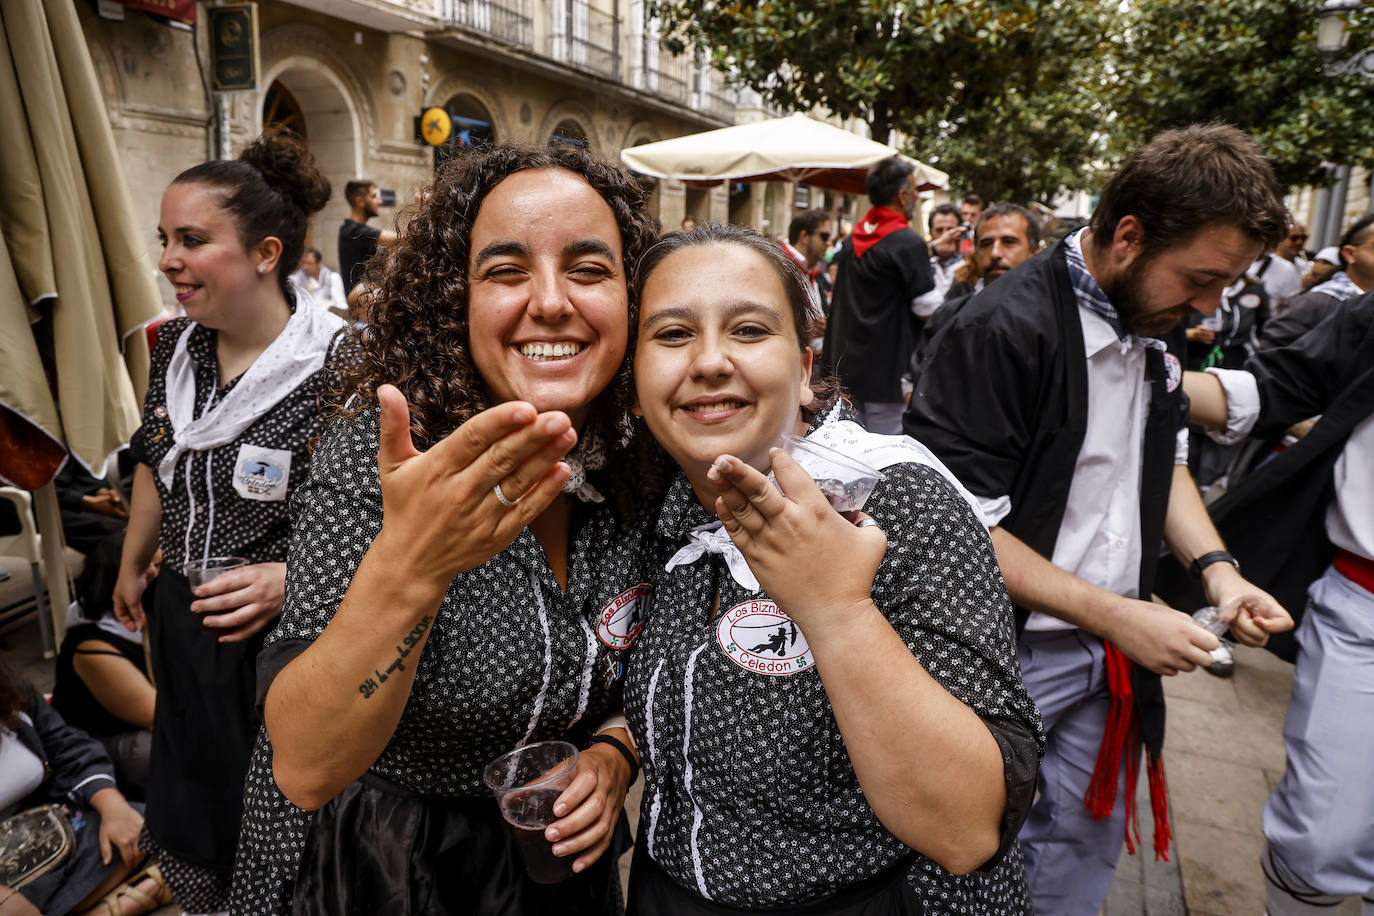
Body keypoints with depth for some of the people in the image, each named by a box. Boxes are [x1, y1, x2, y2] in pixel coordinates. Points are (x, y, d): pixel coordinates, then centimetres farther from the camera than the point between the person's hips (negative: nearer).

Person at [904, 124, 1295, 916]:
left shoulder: (1153, 326, 3)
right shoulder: (1005, 331, -22)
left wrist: (1216, 569, 1)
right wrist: (1112, 614, -21)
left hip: (1111, 647, 8)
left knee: (1086, 847, 23)